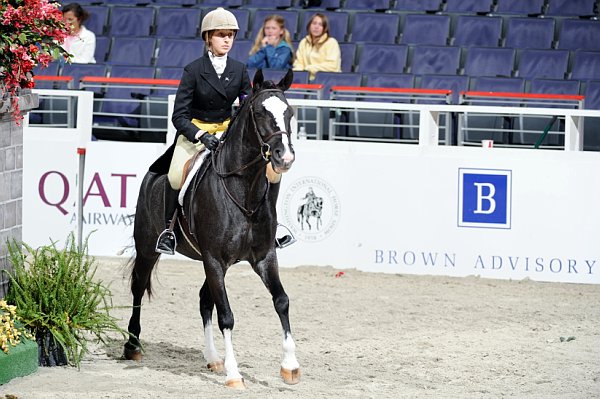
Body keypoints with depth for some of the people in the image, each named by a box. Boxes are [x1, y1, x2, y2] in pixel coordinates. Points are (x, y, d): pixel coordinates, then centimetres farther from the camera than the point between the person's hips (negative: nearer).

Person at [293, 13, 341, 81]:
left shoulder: (331, 42, -3)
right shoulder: (304, 42, 15)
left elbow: (332, 66, -13)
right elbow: (299, 63, 11)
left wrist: (308, 68, -11)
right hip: (309, 80, 5)